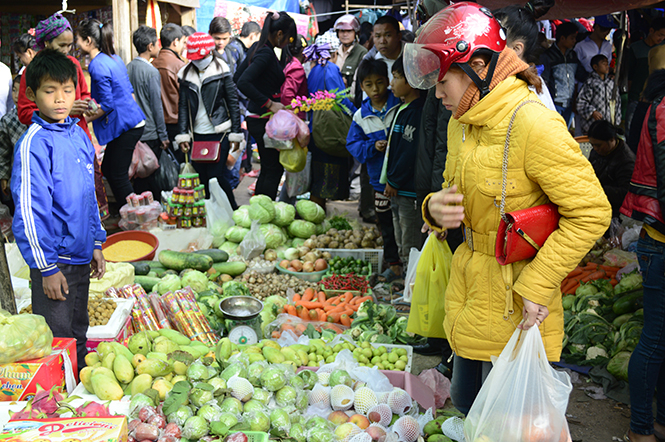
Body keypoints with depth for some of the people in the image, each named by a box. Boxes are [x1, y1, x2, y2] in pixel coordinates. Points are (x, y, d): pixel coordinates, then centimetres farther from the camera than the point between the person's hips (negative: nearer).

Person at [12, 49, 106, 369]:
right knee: (57, 341, 2)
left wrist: (96, 244, 16)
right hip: (54, 261, -7)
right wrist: (47, 268, -17)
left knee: (78, 334, 20)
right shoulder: (34, 143, -16)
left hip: (81, 258, 7)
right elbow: (28, 209, -17)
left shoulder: (79, 135, 6)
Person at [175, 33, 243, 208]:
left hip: (219, 134, -4)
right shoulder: (186, 74, 8)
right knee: (201, 178, 5)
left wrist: (235, 134, -3)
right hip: (196, 135, 4)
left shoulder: (221, 71, -2)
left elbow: (233, 102, 0)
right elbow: (183, 106, 11)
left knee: (215, 175, -9)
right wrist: (182, 135, 4)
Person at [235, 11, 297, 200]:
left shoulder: (257, 48, 8)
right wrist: (269, 103, -26)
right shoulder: (266, 54, -19)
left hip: (256, 118, 10)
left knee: (268, 168, 16)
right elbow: (242, 82, -30)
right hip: (263, 119, -10)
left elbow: (237, 77, 16)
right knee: (273, 169, -2)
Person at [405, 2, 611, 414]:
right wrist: (435, 209, -7)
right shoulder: (461, 124, 6)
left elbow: (591, 213, -19)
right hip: (468, 290, 8)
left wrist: (537, 286, -21)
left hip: (513, 307, -8)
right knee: (465, 401, 20)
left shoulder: (534, 125, -21)